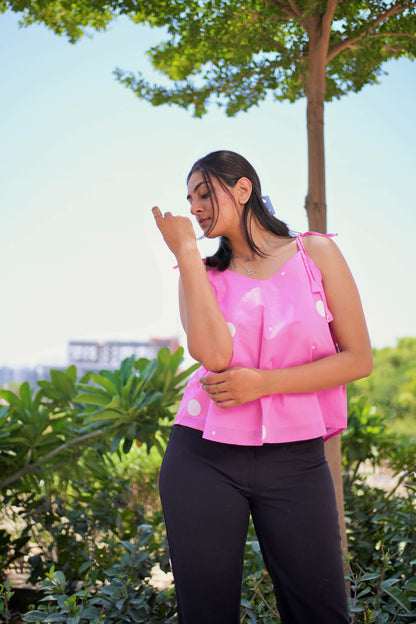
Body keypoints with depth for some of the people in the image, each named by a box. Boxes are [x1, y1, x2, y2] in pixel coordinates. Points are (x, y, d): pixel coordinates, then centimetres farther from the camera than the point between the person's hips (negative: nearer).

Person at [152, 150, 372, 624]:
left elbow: (358, 359, -2)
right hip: (204, 460, 1)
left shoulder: (315, 253, 4)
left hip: (295, 463, -1)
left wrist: (263, 383, -11)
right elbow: (213, 354, -12)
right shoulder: (204, 274, 8)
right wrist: (186, 251, -7)